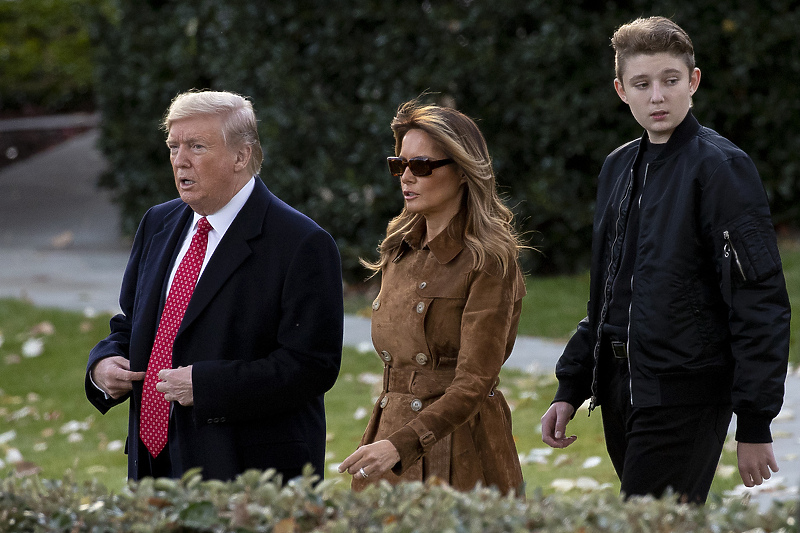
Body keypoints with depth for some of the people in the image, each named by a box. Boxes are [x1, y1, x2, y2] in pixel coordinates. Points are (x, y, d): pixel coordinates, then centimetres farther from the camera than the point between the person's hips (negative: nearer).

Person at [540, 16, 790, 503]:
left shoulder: (721, 167, -10)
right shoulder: (619, 167, 14)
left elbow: (761, 303, -13)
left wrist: (754, 424, -16)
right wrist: (570, 389, 17)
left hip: (686, 395, -7)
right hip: (620, 390, 7)